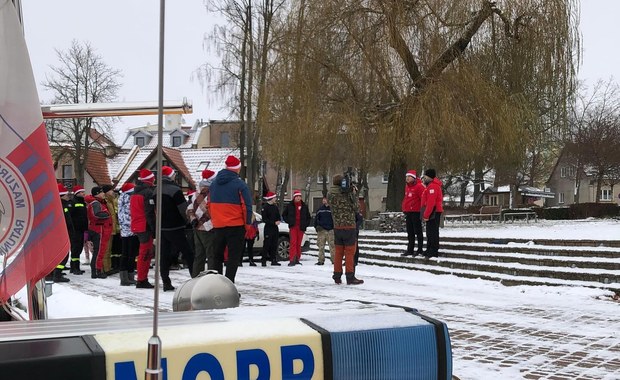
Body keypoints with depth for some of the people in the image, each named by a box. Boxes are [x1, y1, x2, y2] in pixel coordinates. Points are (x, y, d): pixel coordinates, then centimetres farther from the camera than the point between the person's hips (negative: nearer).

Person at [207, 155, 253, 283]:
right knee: (233, 256, -2)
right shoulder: (239, 184, -11)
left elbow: (209, 204, 16)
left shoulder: (214, 184, 9)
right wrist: (248, 224, -4)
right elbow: (246, 205, -12)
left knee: (217, 255, 16)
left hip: (218, 225, 5)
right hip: (236, 225, -5)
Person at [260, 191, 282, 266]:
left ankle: (274, 260, 13)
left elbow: (278, 216, 19)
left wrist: (278, 221, -4)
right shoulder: (265, 207, -8)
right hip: (268, 228, -7)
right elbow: (264, 219, -13)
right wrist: (274, 222, -19)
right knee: (266, 245, -8)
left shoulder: (275, 207, 14)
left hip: (275, 228, 7)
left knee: (274, 245, 8)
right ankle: (263, 261, -5)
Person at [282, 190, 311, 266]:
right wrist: (289, 221, 2)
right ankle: (292, 260, -19)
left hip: (301, 227, 3)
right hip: (293, 227, -3)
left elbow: (308, 217, 18)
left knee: (299, 244, 6)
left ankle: (297, 259, 13)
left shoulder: (304, 206, 10)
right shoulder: (290, 206, 4)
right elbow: (284, 214, 13)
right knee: (293, 242, -14)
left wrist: (305, 224, 6)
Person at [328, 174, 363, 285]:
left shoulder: (330, 195, 0)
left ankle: (337, 276, 16)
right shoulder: (347, 194, -15)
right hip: (349, 226, -5)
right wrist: (354, 194, -3)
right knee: (349, 252, 1)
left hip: (337, 227, 5)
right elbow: (356, 209, -8)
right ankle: (350, 277, 2)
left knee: (338, 251, 12)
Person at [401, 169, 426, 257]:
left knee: (418, 231, -2)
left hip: (416, 212, -8)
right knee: (410, 232, 11)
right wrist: (404, 209, 18)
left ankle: (420, 250, 4)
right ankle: (410, 250, 17)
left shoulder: (419, 186, -12)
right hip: (408, 212, 8)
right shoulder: (407, 186, 14)